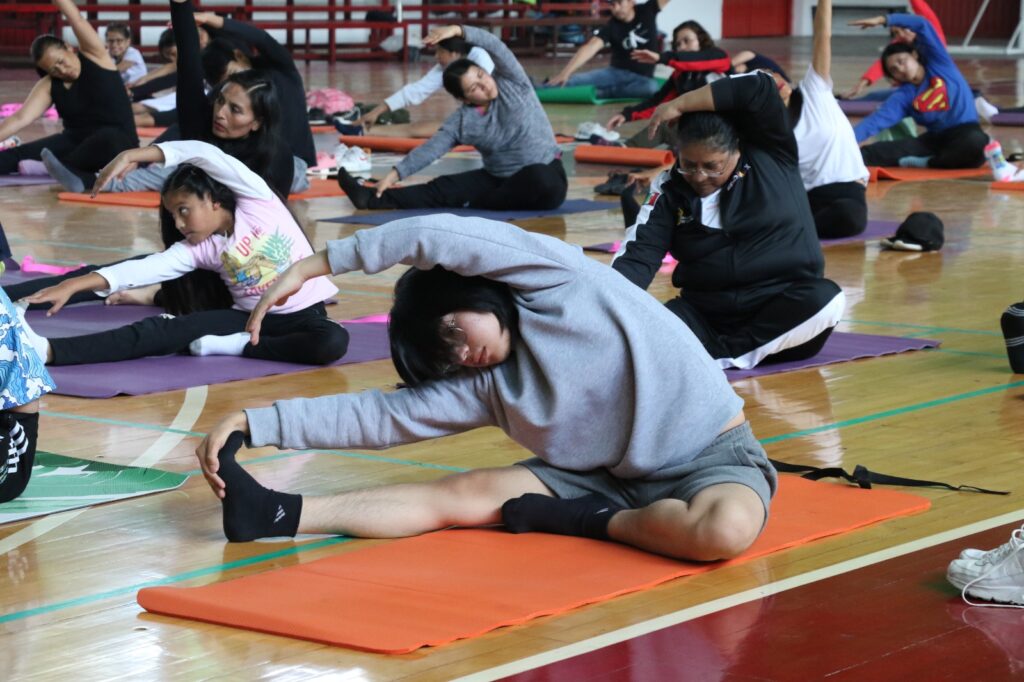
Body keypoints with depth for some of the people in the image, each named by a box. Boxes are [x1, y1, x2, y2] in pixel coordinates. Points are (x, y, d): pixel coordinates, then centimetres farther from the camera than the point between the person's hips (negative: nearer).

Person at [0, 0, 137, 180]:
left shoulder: (94, 56, -5)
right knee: (20, 154, -19)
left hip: (119, 142, -4)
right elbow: (20, 119, -7)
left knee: (105, 140, -42)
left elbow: (76, 19, -15)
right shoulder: (48, 85, 2)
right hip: (76, 141, 4)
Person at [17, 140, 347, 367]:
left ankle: (234, 347, -25)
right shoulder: (201, 249, 2)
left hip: (303, 314, -3)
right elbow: (143, 268, -10)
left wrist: (133, 154, -27)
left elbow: (206, 155, -21)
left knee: (332, 341, -38)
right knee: (174, 327, -19)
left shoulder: (256, 203, -7)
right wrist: (74, 285, -23)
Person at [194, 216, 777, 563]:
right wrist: (253, 423, -9)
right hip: (609, 478, 5)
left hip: (715, 459, -5)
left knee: (723, 530, -40)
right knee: (465, 494, -12)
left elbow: (438, 236, -23)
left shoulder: (558, 283, -12)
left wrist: (315, 264, -16)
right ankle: (280, 514, -15)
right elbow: (381, 415, 0)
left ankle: (586, 521, -16)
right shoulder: (485, 386, 4)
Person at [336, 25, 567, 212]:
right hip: (497, 179, 3)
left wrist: (458, 30, -34)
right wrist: (395, 174, -18)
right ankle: (374, 198, -19)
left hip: (545, 174, -3)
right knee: (444, 188, -13)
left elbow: (495, 47, -22)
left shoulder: (511, 83, -8)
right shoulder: (461, 121, -1)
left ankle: (478, 205, -22)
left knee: (539, 180, -39)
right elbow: (430, 149, -7)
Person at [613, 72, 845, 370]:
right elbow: (637, 255, -7)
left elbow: (759, 89, -15)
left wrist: (679, 106, -12)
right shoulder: (670, 191, 1)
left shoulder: (770, 155, -2)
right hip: (707, 318, 0)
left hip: (784, 310, 0)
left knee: (825, 299, -35)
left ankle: (723, 354, -29)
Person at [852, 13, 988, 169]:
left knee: (976, 142, -40)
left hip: (966, 132, -2)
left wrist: (883, 20, -13)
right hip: (936, 139, 2)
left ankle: (929, 163, -21)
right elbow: (876, 121, -7)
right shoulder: (903, 97, 5)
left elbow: (922, 25, -9)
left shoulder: (938, 63, 1)